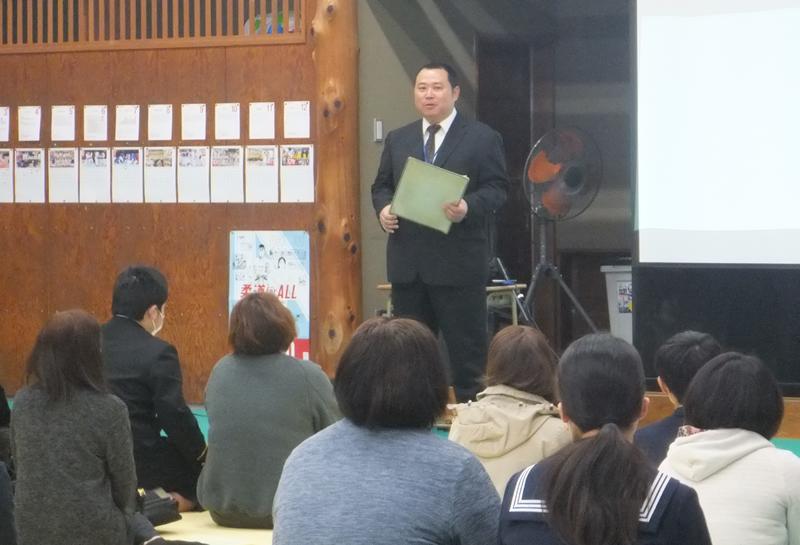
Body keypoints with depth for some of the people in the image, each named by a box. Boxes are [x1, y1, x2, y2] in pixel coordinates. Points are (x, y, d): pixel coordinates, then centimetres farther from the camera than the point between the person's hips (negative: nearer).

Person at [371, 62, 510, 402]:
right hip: (407, 262, 5)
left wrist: (468, 207, -23)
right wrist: (382, 208, -4)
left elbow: (496, 188, -4)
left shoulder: (483, 139, 1)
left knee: (466, 348, -2)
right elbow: (381, 185, 18)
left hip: (458, 262, -5)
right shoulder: (398, 140, 16)